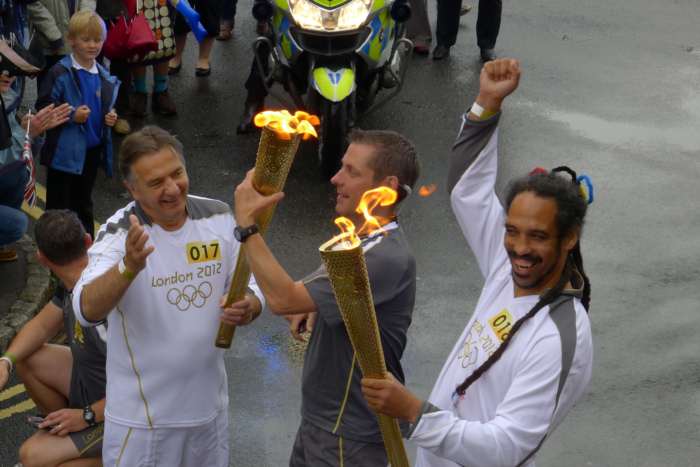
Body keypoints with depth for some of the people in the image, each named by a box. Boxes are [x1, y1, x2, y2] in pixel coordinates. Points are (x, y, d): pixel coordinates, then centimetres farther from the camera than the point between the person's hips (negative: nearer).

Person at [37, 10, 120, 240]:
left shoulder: (104, 77, 3)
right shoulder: (60, 74, -14)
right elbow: (43, 108, -14)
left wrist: (110, 118, -2)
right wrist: (72, 115, -23)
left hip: (92, 149, 6)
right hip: (65, 150, -6)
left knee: (83, 203, 20)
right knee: (59, 205, 5)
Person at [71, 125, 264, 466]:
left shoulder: (218, 217, -4)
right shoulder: (118, 233, -18)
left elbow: (248, 288, 5)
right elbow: (87, 310, -32)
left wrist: (249, 307, -19)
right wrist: (129, 266, -50)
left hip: (209, 403, 4)